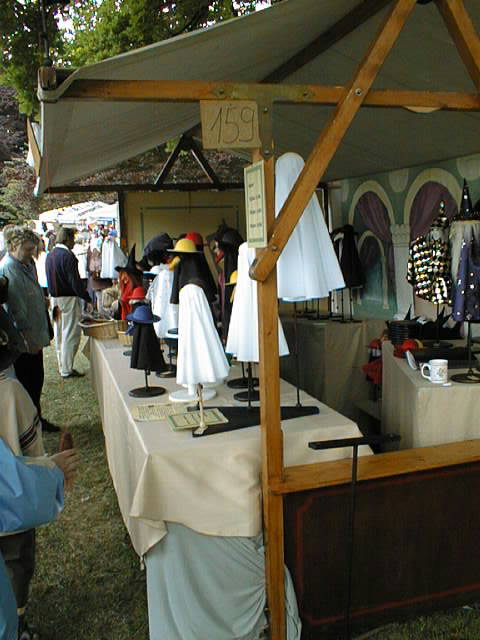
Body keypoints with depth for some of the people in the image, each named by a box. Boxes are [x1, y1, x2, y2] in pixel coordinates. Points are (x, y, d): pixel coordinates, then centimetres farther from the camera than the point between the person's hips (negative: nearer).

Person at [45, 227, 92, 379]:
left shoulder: (50, 255, 9)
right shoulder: (68, 256, -17)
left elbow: (50, 280, 15)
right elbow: (75, 281, -20)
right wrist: (87, 298, -14)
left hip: (55, 298, 9)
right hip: (69, 298, -9)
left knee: (59, 334, 15)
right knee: (71, 335, -2)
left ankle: (63, 366, 25)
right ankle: (67, 370, 2)